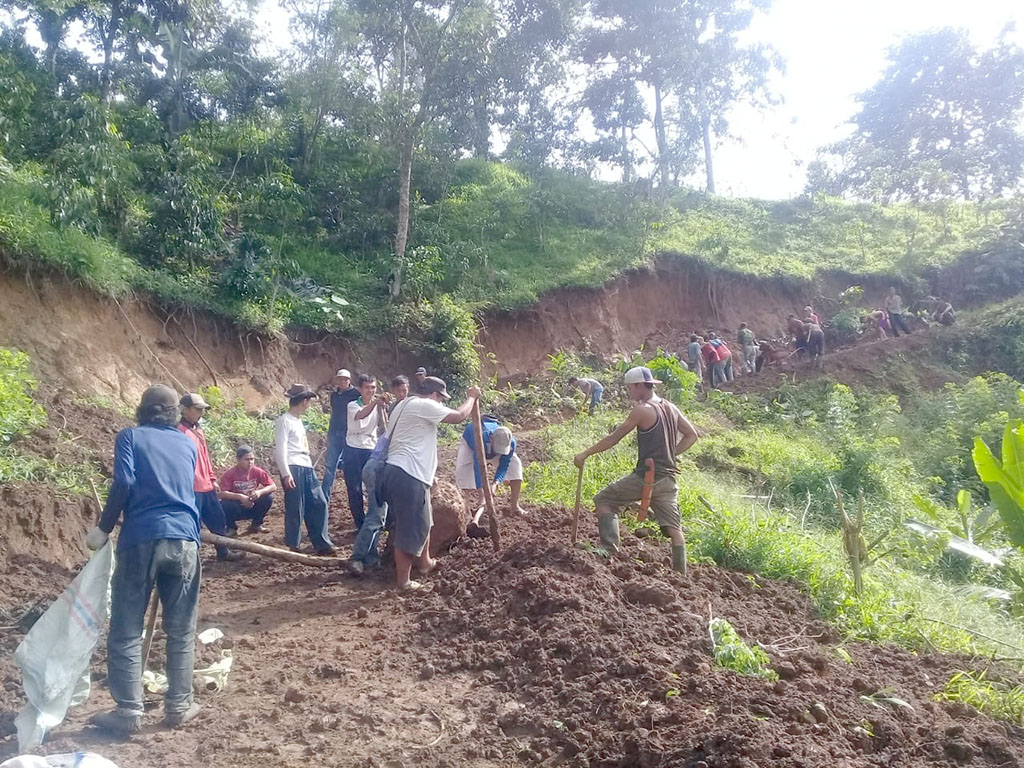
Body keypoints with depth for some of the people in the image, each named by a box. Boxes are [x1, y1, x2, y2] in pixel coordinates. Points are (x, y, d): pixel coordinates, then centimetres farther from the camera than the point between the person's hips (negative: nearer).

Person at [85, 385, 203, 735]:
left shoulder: (130, 436, 7)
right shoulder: (188, 443, 19)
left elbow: (124, 483, -9)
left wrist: (103, 528, 0)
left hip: (141, 539, -3)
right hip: (184, 540, 3)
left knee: (126, 630, 5)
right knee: (181, 630, 11)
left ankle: (128, 712, 5)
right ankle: (179, 705, 16)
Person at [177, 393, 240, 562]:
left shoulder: (198, 430, 16)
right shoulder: (180, 430, -13)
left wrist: (212, 479, 20)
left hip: (206, 486, 10)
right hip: (191, 488, -10)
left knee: (218, 519, 17)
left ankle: (223, 552, 30)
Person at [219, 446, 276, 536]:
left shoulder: (258, 471, -10)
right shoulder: (229, 474, -18)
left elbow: (273, 487, -13)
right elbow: (222, 494, -27)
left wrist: (260, 492, -32)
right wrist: (240, 497, -41)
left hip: (252, 506, 2)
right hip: (236, 509, -2)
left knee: (269, 497, -21)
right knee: (223, 504, -33)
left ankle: (256, 524, 2)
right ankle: (231, 527, -1)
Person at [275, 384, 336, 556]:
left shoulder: (298, 420, 19)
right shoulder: (284, 421, -8)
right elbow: (280, 449, -14)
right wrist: (286, 474, -20)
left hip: (306, 467, 9)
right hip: (293, 469, -9)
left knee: (319, 503, 7)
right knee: (295, 508, -3)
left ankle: (322, 544, 13)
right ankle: (293, 547, 8)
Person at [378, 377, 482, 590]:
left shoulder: (405, 405, 24)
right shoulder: (424, 405, -8)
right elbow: (459, 416, -12)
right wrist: (471, 397, 7)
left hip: (395, 471, 11)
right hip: (407, 476, -10)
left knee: (421, 522, 25)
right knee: (409, 529, -1)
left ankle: (424, 563, 40)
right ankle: (403, 581, 6)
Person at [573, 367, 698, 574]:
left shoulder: (642, 410, -9)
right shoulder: (670, 408, 14)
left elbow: (614, 438, -7)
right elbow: (691, 435, 21)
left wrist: (585, 454, 0)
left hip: (646, 476, -7)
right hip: (667, 477, 7)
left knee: (603, 500, 5)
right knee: (673, 527, 7)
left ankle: (610, 549, -8)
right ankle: (680, 572, 4)